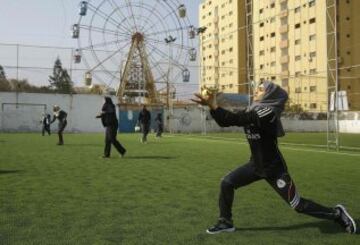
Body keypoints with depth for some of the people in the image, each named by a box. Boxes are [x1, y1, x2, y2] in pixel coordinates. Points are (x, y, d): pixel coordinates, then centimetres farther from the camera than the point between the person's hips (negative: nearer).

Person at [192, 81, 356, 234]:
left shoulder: (268, 113, -24)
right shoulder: (251, 111, 2)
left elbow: (236, 119, -37)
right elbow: (225, 121, -6)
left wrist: (214, 105, -45)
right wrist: (212, 106, -22)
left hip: (274, 169, -7)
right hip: (256, 165, 8)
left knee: (298, 205, 1)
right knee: (226, 183, -2)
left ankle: (336, 214, 23)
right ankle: (225, 223, 15)